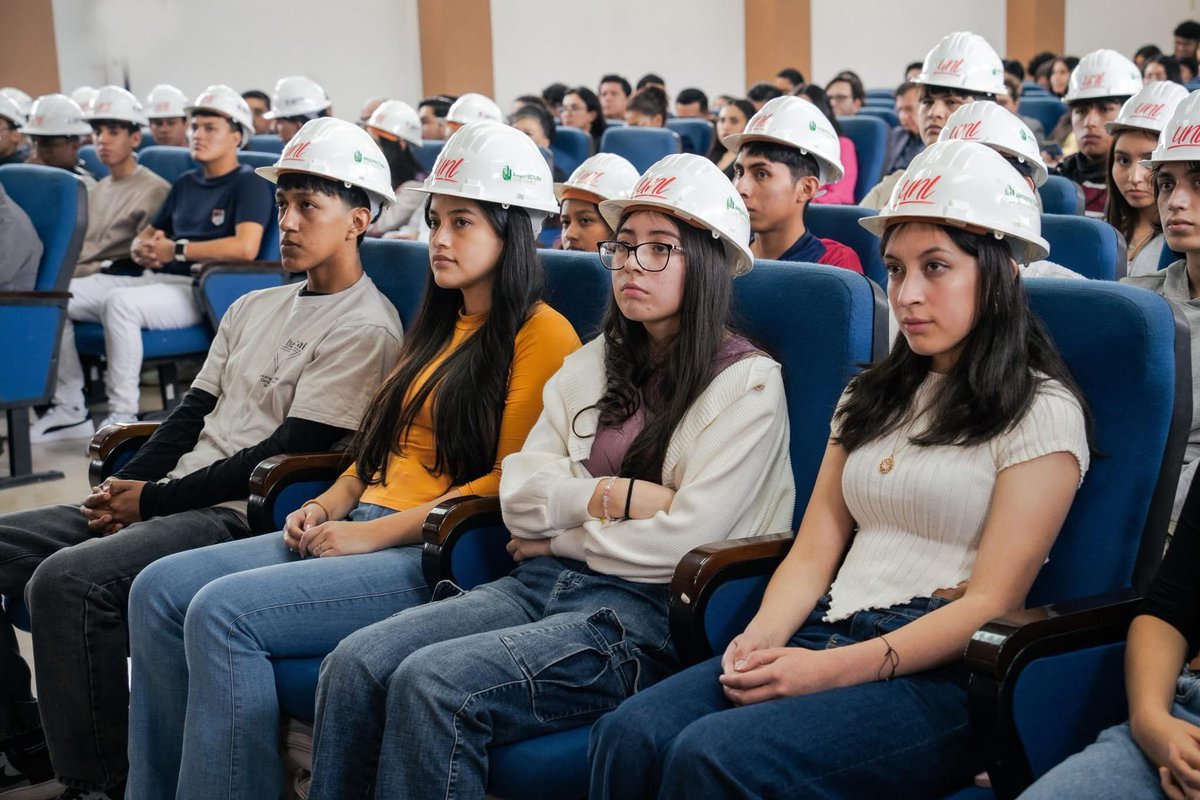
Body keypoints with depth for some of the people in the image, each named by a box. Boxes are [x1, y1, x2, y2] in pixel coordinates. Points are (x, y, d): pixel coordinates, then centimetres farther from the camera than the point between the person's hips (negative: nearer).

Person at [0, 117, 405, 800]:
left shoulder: (365, 329, -8)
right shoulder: (255, 308, 20)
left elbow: (287, 452, -14)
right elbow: (194, 412, 18)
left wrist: (155, 499, -10)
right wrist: (125, 488, 0)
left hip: (244, 515, -9)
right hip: (173, 502, 9)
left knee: (67, 579, -30)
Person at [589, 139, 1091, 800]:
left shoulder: (1041, 411, -1)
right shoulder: (872, 396, 21)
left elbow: (991, 603, -9)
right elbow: (813, 553, 14)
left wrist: (830, 670, -18)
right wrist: (762, 639, -8)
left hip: (938, 675, -6)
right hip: (824, 636, 6)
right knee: (628, 734, -22)